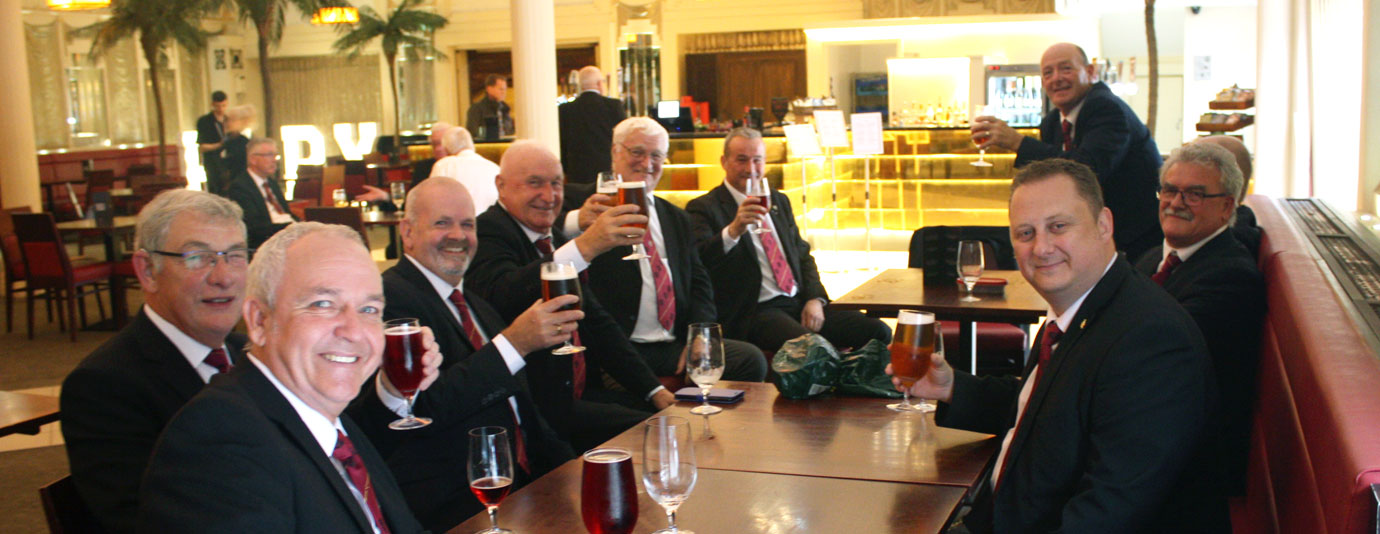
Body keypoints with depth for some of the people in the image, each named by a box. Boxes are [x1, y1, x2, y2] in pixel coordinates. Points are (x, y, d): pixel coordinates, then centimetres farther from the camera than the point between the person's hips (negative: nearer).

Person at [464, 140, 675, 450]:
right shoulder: (486, 233, -9)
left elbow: (597, 322, 21)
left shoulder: (557, 240, 19)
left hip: (581, 395, 9)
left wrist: (654, 390, 11)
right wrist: (584, 247, -41)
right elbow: (501, 297, -32)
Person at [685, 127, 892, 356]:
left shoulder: (779, 201, 20)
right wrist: (733, 231, -35)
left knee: (878, 332, -11)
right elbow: (698, 260, -18)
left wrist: (815, 298, 4)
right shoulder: (703, 208, -1)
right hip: (754, 313, -7)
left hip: (800, 303, 7)